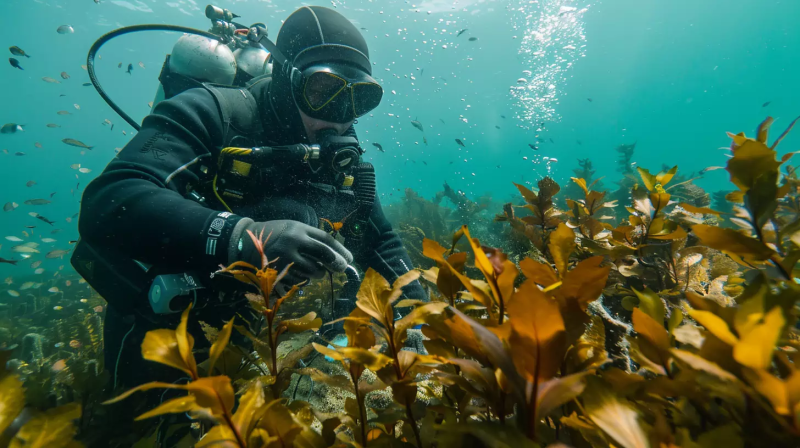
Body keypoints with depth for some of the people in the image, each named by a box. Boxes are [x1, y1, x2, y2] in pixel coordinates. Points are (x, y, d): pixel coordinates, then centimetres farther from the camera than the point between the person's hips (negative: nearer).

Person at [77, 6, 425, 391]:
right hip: (158, 321, -3)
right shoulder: (213, 115, -24)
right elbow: (105, 208, -36)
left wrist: (419, 308, -9)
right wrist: (240, 236, -51)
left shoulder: (344, 157, -9)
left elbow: (380, 241, 1)